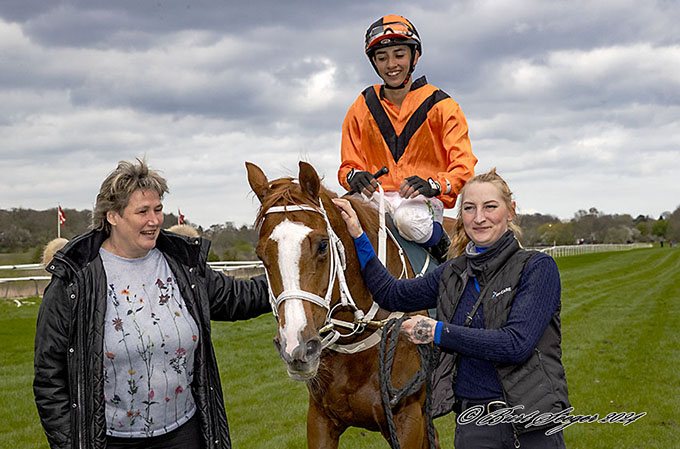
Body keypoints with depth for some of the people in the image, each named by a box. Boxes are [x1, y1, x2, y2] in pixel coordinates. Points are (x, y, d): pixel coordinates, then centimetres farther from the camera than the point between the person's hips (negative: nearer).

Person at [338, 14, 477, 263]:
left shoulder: (441, 107, 2)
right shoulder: (361, 110, 11)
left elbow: (464, 167, -5)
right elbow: (349, 165, 12)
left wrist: (434, 185, -28)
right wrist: (353, 176, -15)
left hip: (424, 200, -2)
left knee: (408, 218, -38)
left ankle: (438, 241, -5)